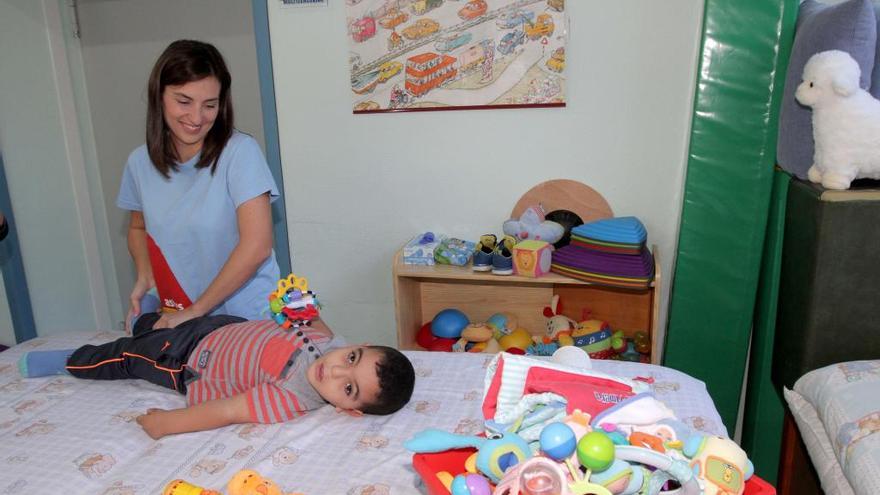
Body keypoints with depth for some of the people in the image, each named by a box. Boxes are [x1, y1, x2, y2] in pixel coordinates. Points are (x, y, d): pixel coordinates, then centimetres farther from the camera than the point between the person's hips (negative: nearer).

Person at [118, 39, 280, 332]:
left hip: (247, 318, -4)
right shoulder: (140, 162, 2)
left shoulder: (240, 152, -14)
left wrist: (196, 311, -14)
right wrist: (145, 276, -1)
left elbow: (256, 246, -19)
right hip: (177, 321, 4)